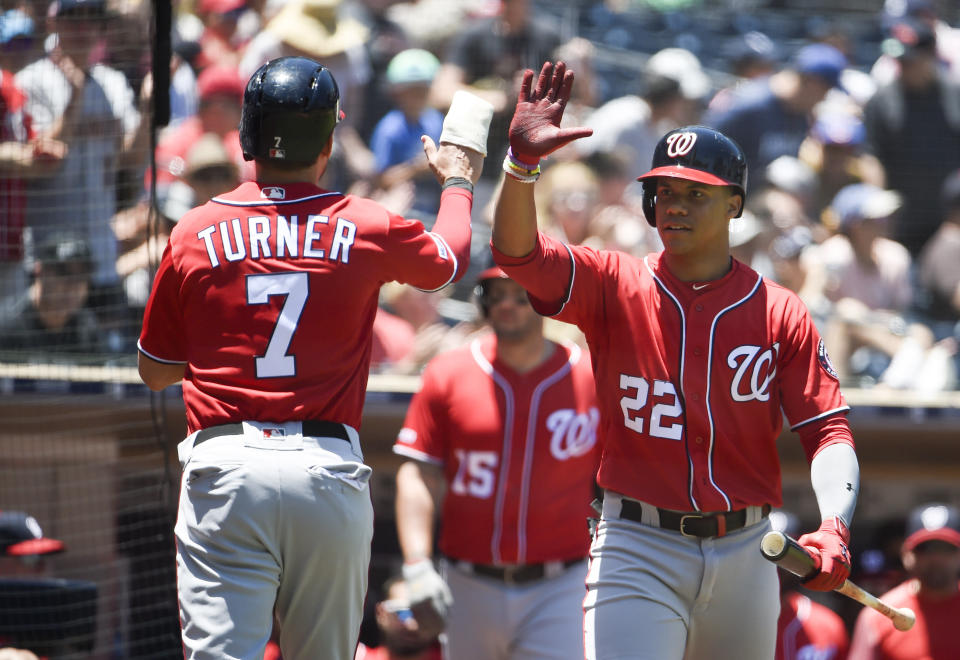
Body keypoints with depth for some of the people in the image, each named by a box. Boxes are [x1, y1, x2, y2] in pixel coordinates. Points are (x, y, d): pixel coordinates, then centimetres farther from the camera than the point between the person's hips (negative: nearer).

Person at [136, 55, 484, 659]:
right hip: (329, 470, 1)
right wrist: (458, 182, 47)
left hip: (224, 472, -1)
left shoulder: (195, 234, 4)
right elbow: (450, 258, 28)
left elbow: (154, 372, 15)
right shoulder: (366, 229, 3)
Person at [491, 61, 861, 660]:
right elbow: (517, 251, -11)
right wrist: (523, 159, -28)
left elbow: (829, 430, -1)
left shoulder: (780, 314, 4)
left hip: (745, 554, 2)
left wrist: (836, 528, -19)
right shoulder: (613, 285, 4)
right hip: (639, 550, -2)